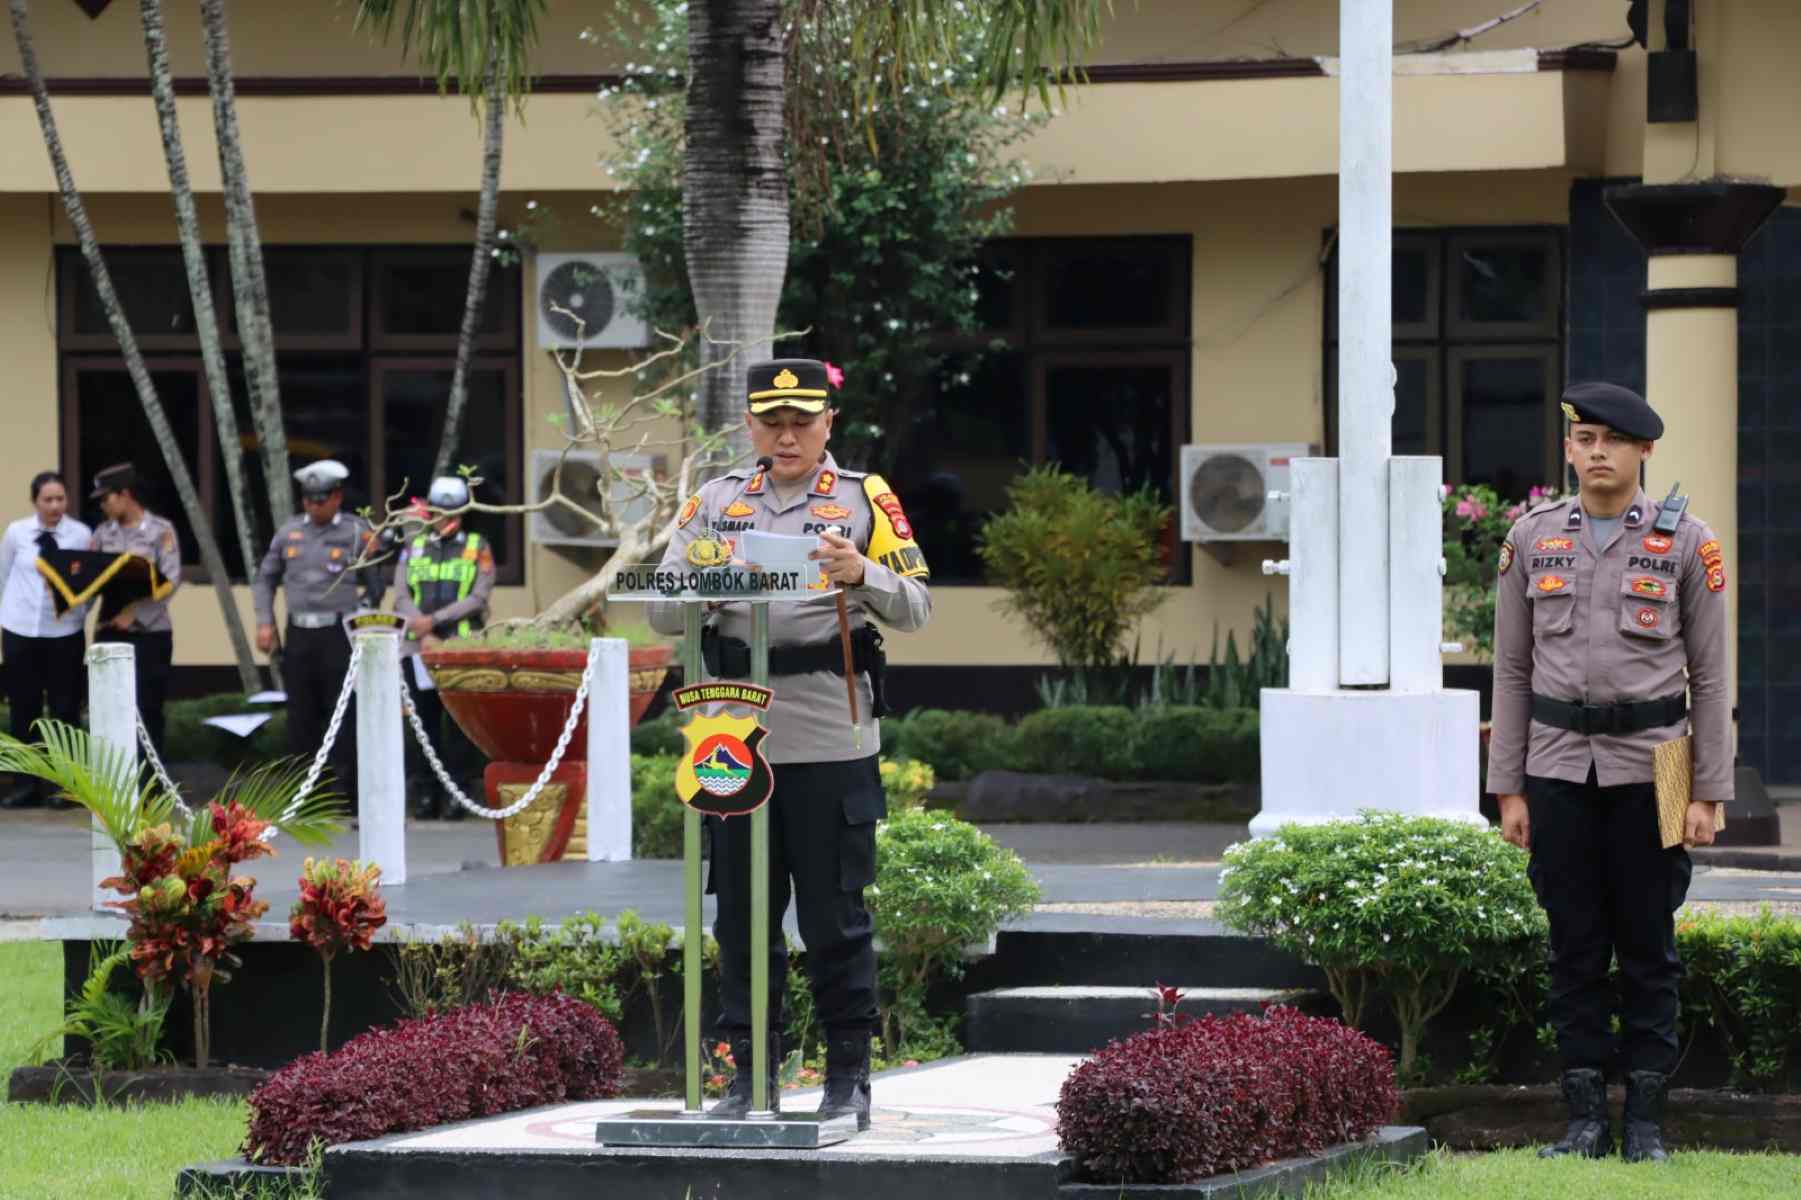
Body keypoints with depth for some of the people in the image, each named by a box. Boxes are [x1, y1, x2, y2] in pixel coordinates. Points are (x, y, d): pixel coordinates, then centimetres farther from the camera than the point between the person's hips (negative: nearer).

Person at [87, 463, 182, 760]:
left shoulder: (160, 531, -4)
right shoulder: (103, 533, 10)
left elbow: (171, 580, -11)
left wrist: (134, 610, -20)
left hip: (148, 631, -5)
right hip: (108, 630, 5)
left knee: (147, 709, -2)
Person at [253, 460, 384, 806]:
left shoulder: (357, 532, 0)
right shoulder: (290, 531, 11)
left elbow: (376, 586, 3)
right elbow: (265, 578, 19)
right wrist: (265, 622, 9)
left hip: (339, 636, -4)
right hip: (299, 634, 4)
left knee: (343, 720, -6)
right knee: (301, 719, 6)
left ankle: (349, 798, -3)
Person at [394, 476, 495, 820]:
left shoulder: (478, 547, 9)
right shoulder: (414, 547, 14)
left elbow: (478, 598, -2)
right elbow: (401, 598, 6)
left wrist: (435, 620, -11)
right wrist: (424, 634, -10)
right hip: (420, 649, 2)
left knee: (460, 724, -3)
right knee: (423, 722, 2)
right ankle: (424, 795, 6)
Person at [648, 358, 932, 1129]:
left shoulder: (864, 499, 4)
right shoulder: (715, 502, 12)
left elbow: (915, 608, 0)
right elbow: (663, 616, 9)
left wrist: (862, 574, -19)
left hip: (832, 743, -3)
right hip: (736, 740, 3)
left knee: (836, 919, 2)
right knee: (742, 919, 6)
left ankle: (849, 1077, 11)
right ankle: (750, 1077, 13)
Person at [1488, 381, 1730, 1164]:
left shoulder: (1686, 542, -2)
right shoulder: (1532, 539, 5)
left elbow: (1710, 675, 0)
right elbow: (1512, 671, 8)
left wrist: (1710, 796, -5)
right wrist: (1508, 790, 3)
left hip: (1649, 768, -2)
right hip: (1560, 767, 2)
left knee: (1648, 945, 2)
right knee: (1574, 945, 3)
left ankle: (1645, 1122, 7)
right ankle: (1586, 1119, 8)